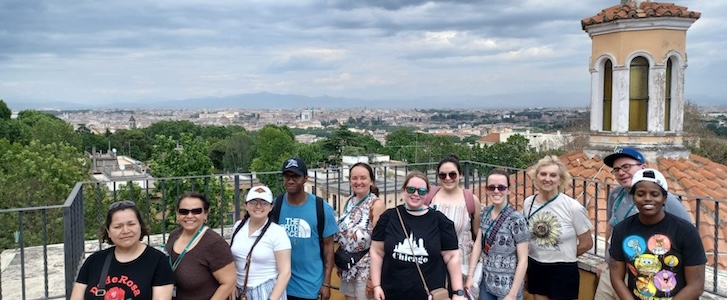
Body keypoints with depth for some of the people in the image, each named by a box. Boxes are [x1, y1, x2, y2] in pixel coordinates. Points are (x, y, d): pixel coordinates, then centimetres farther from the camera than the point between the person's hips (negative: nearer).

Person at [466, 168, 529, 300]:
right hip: (486, 283, 5)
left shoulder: (517, 219, -15)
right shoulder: (485, 212, 2)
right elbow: (478, 244, 2)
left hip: (508, 287, -5)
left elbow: (523, 260, -15)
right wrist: (470, 276, -6)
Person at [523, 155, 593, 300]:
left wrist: (563, 258, 5)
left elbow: (586, 243, -5)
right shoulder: (528, 203, -4)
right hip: (535, 269, 4)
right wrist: (524, 268, 11)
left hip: (563, 272, -3)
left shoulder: (573, 207, -15)